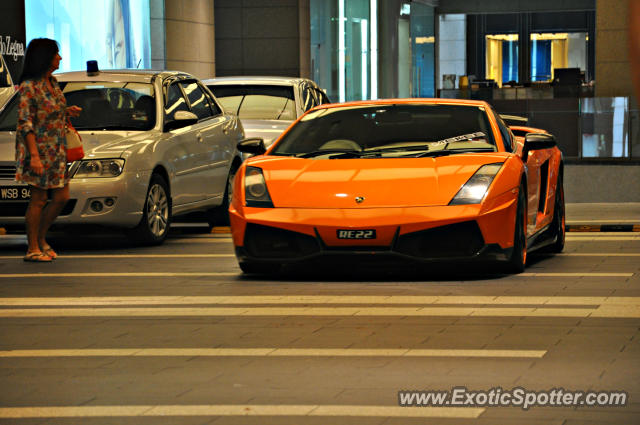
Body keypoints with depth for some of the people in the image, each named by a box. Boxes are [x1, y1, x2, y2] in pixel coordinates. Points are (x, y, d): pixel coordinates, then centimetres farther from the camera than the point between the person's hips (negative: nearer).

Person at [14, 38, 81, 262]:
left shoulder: (52, 82, 11)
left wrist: (68, 111, 4)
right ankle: (32, 249, 7)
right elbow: (26, 123, -18)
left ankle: (41, 239, 22)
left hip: (57, 151, 8)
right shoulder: (29, 87, -15)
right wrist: (34, 155, -23)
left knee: (62, 197, 8)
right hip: (38, 150, -8)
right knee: (38, 200, -2)